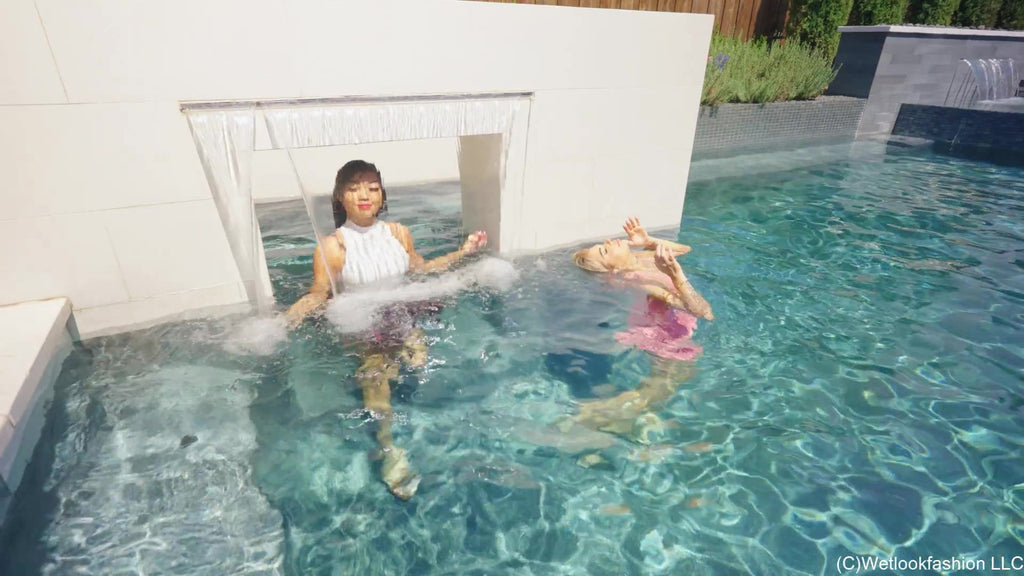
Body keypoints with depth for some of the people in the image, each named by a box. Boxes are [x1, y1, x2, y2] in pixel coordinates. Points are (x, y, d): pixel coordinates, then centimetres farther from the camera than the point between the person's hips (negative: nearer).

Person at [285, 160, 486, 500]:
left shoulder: (398, 233, 2)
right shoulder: (333, 247, -10)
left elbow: (421, 268, 15)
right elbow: (318, 294, -7)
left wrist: (463, 252, 13)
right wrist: (290, 315, -27)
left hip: (400, 316, 4)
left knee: (420, 360, -18)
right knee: (374, 371, -26)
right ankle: (388, 448, -24)